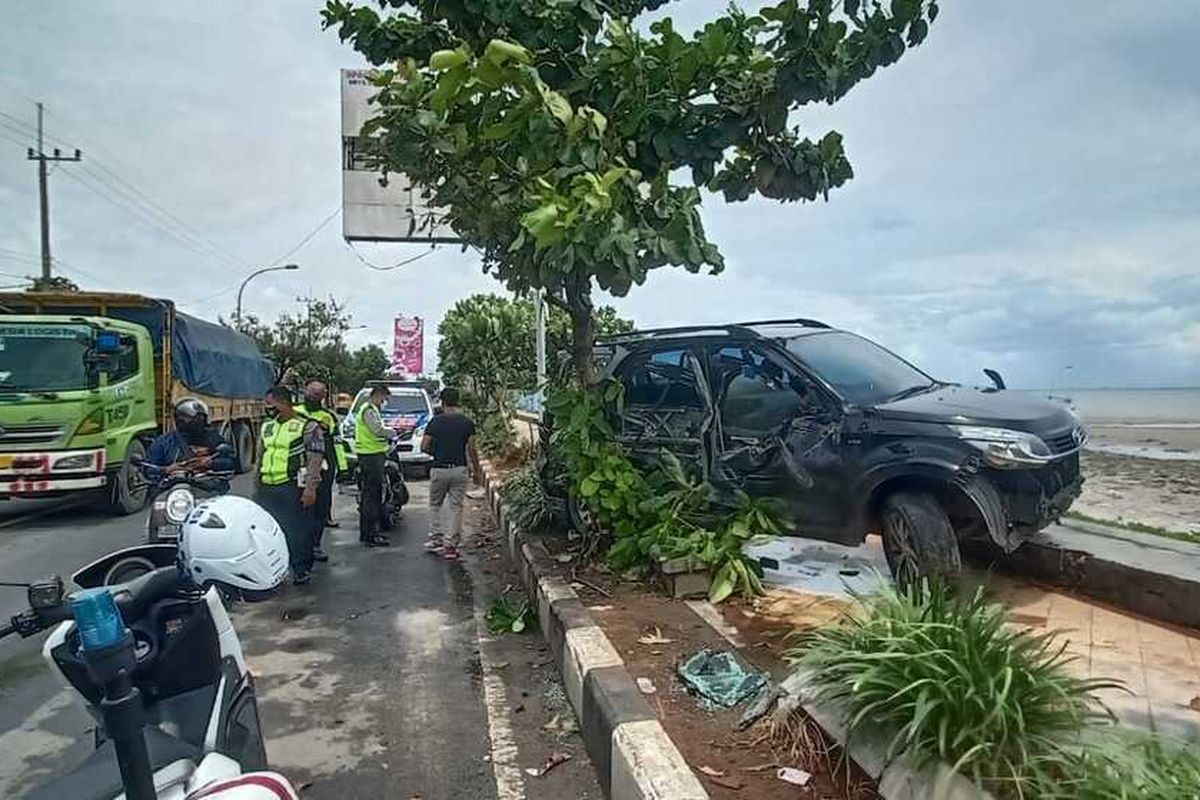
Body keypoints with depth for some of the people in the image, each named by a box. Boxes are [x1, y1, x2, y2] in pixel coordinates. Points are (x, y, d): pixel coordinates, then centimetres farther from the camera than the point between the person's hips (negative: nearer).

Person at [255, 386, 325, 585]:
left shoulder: (307, 426, -4)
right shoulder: (267, 427, 18)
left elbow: (315, 459, -10)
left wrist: (310, 488, -18)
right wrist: (256, 486, 22)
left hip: (293, 487, -7)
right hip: (266, 488, 7)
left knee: (298, 531, -2)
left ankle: (301, 569, 10)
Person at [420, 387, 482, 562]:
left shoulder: (436, 422, -2)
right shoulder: (467, 422, -2)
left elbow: (424, 447, -2)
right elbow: (471, 449, -4)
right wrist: (477, 471, 6)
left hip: (439, 469, 0)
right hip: (460, 469, 0)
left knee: (435, 505, 20)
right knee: (456, 508, 5)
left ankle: (436, 539, 17)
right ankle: (451, 546, 3)